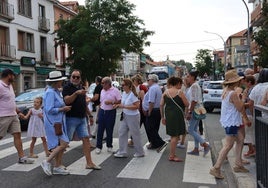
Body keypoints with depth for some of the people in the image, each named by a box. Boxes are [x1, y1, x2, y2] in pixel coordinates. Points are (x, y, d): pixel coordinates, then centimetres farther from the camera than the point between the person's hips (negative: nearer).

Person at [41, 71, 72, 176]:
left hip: (58, 122, 10)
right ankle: (47, 162, 0)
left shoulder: (57, 91, 13)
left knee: (59, 145, 12)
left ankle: (57, 167, 20)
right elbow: (49, 109, -22)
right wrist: (63, 109, -15)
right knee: (64, 143, -10)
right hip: (53, 123, -10)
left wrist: (65, 108, 8)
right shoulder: (50, 92, -16)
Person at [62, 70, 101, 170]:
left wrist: (90, 115, 25)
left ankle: (89, 163, 10)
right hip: (71, 118, -7)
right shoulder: (67, 87, -7)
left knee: (86, 139, 4)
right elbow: (67, 101, -24)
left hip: (82, 118, 7)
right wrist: (76, 93, -36)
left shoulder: (81, 88, 16)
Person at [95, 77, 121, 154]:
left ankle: (109, 146, 21)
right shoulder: (102, 91, 11)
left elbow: (120, 101, -9)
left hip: (111, 112, -4)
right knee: (100, 130, 3)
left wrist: (111, 102, -20)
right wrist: (98, 113, 13)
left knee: (109, 130, 5)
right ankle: (98, 146, 12)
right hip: (102, 111, 5)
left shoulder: (115, 90, -7)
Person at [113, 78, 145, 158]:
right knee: (121, 132, 8)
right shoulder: (124, 93, 5)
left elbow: (137, 106, -25)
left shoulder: (132, 94, -20)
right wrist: (119, 105, -2)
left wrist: (124, 106, -26)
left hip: (133, 116, -8)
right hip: (125, 116, 8)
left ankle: (140, 152, 22)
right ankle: (122, 152, 19)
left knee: (135, 134, 4)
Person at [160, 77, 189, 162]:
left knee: (173, 135, 17)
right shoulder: (179, 92, -8)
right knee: (175, 136, 1)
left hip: (168, 115, 6)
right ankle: (171, 156, 5)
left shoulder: (165, 92, 8)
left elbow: (161, 105, 7)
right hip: (177, 115, -6)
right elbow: (187, 104, -7)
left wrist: (162, 117, 13)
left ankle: (172, 154, 23)